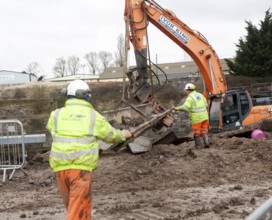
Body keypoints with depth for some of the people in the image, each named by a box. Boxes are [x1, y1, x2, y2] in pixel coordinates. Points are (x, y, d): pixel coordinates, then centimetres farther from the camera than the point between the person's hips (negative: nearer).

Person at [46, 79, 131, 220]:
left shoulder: (56, 115, 8)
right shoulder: (94, 116, 4)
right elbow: (111, 136, 21)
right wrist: (122, 135, 44)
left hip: (60, 168, 4)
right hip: (81, 169, -3)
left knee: (72, 205, 22)